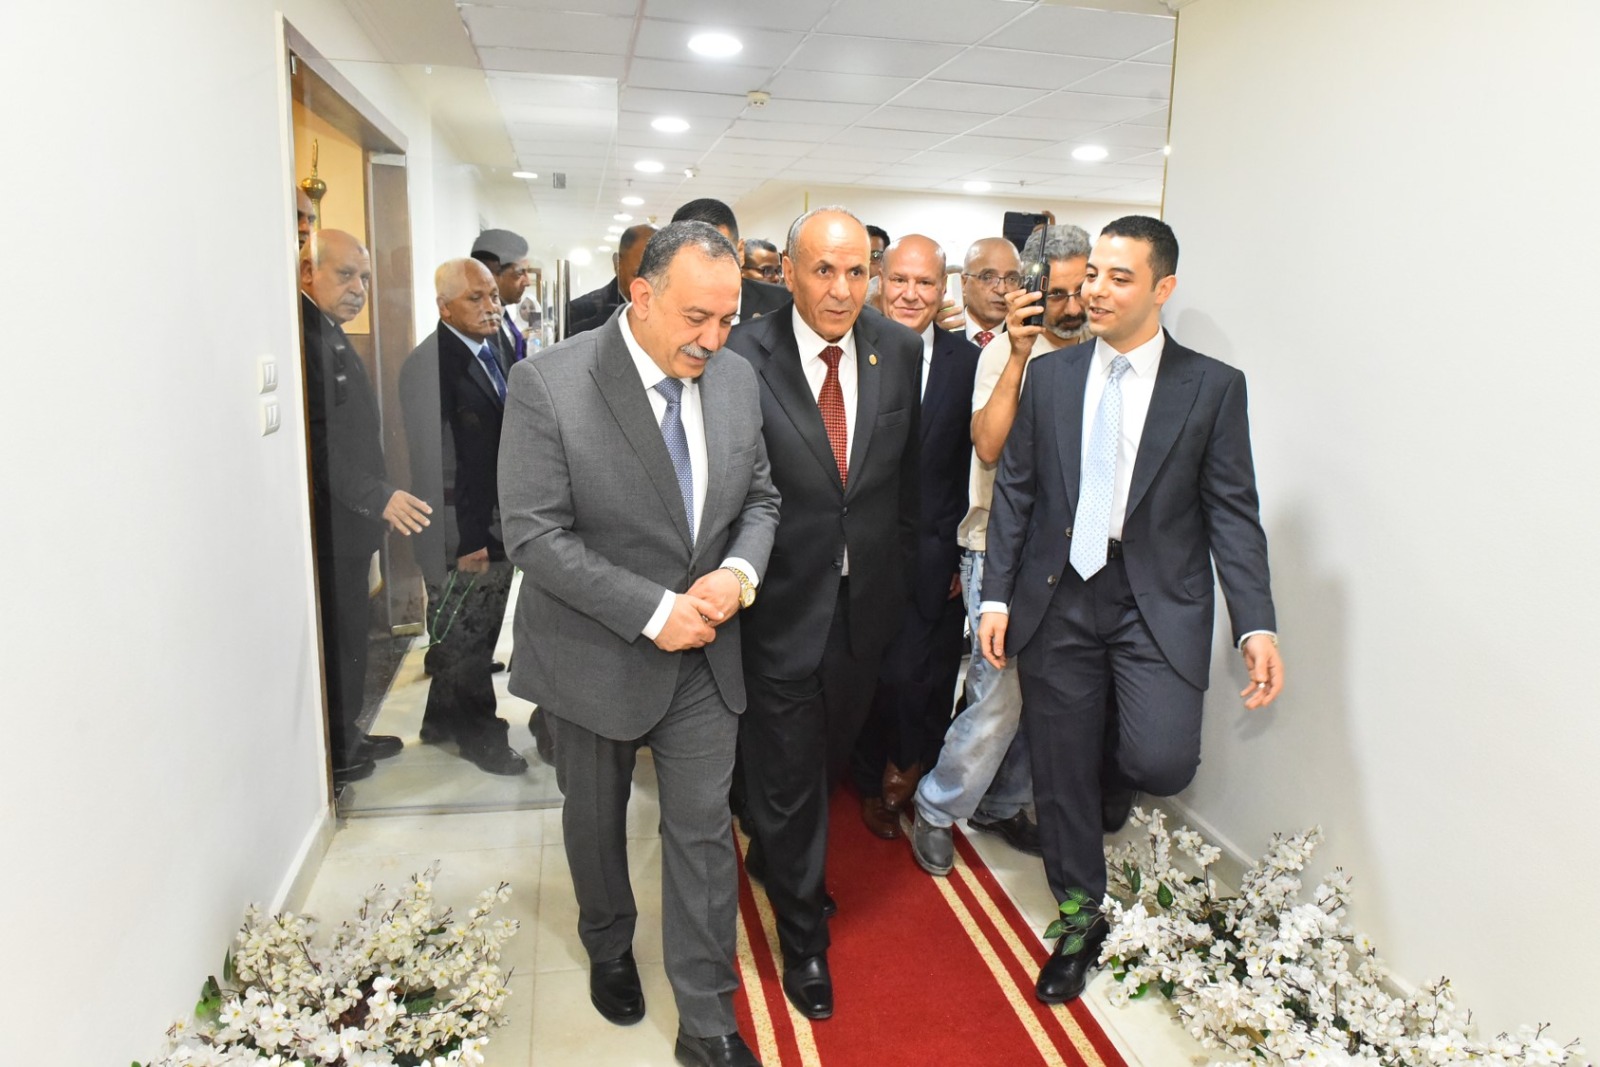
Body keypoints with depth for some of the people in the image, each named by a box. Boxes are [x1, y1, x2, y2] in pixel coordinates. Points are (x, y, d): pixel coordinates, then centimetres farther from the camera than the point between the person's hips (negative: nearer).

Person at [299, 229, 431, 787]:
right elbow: (316, 442, -24)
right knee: (339, 645, 3)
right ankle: (336, 757, 18)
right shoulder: (304, 334, -18)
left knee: (347, 643, 19)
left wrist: (378, 497, 17)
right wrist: (378, 496, -24)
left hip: (349, 524, 10)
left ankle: (346, 739, 33)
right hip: (330, 528, -10)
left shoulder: (331, 334, 15)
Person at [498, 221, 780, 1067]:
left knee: (703, 832, 7)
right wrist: (652, 611, -23)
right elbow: (533, 534, -20)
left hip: (705, 654, 3)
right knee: (596, 820, 21)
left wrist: (740, 572, -15)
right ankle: (609, 949, 50)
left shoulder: (736, 377, -3)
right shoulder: (548, 384, -18)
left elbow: (759, 498, 6)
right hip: (596, 655, -2)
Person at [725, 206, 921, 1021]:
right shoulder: (744, 356, -15)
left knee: (833, 749, 23)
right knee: (787, 773, 10)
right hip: (782, 604, -4)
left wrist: (901, 571, 10)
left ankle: (773, 855, 53)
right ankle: (803, 937, 33)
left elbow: (908, 472, 7)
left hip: (867, 598, 5)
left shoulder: (900, 350, -2)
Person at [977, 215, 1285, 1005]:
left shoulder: (1212, 387, -1)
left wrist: (1256, 624, -12)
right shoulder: (1050, 375, 6)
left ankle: (1123, 759, 21)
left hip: (1158, 601, -2)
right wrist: (997, 595, 0)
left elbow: (1233, 511, -3)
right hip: (1057, 597, 2)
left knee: (1160, 763, -19)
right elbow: (1014, 489, 6)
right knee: (1062, 771, 9)